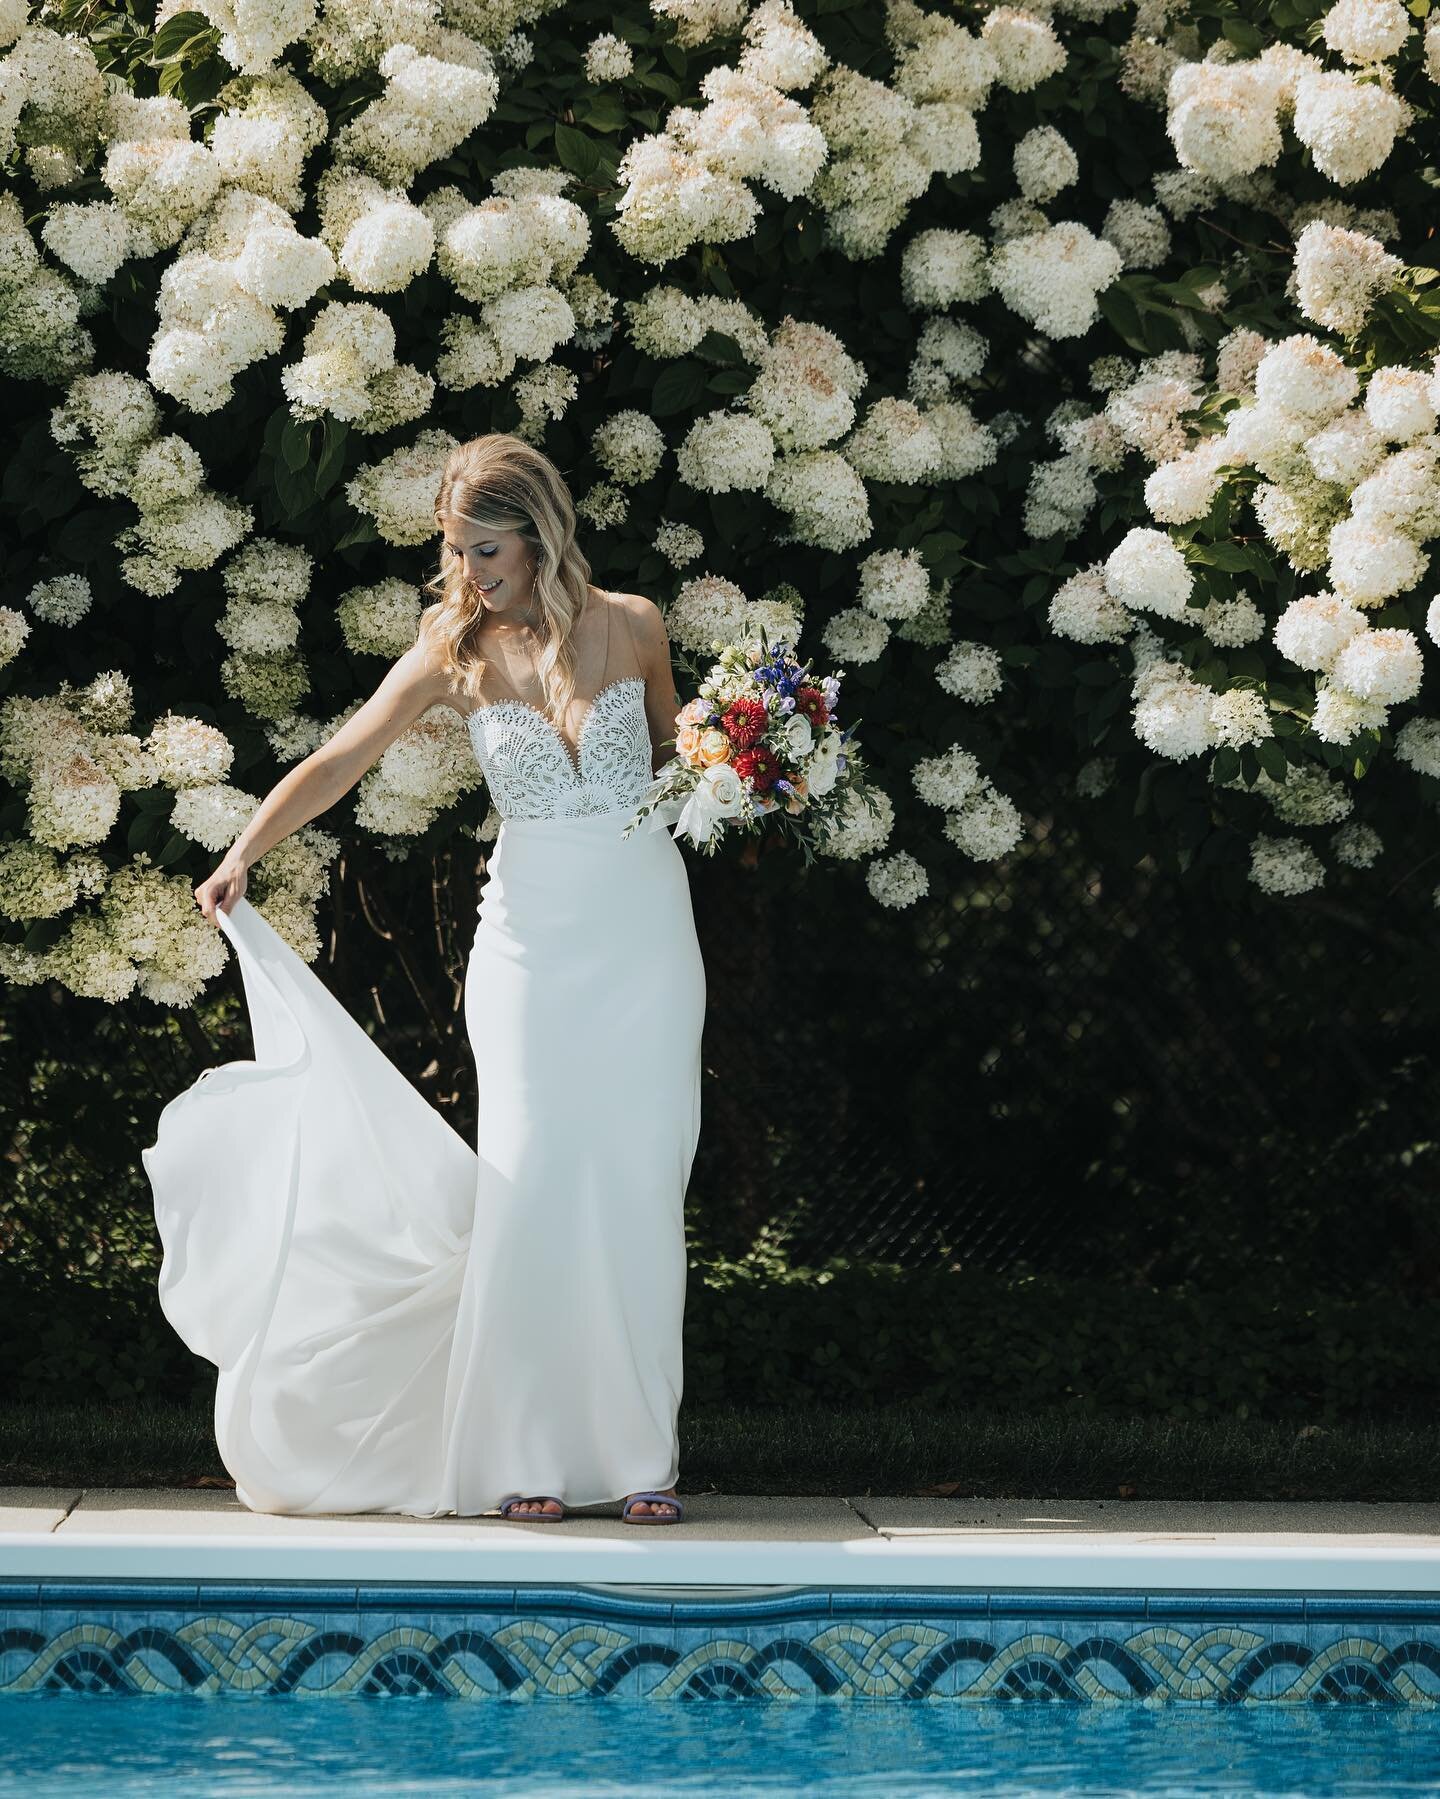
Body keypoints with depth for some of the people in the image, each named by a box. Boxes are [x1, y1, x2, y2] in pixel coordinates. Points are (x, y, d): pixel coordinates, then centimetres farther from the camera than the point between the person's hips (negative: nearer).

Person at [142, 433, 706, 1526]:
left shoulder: (632, 625, 1)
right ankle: (529, 1461, -2)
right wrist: (244, 854, -19)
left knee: (640, 1188, -2)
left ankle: (641, 1455, 3)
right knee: (531, 1182, -8)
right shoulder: (458, 652, -1)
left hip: (645, 936, 1)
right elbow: (339, 761, -7)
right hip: (534, 939, 0)